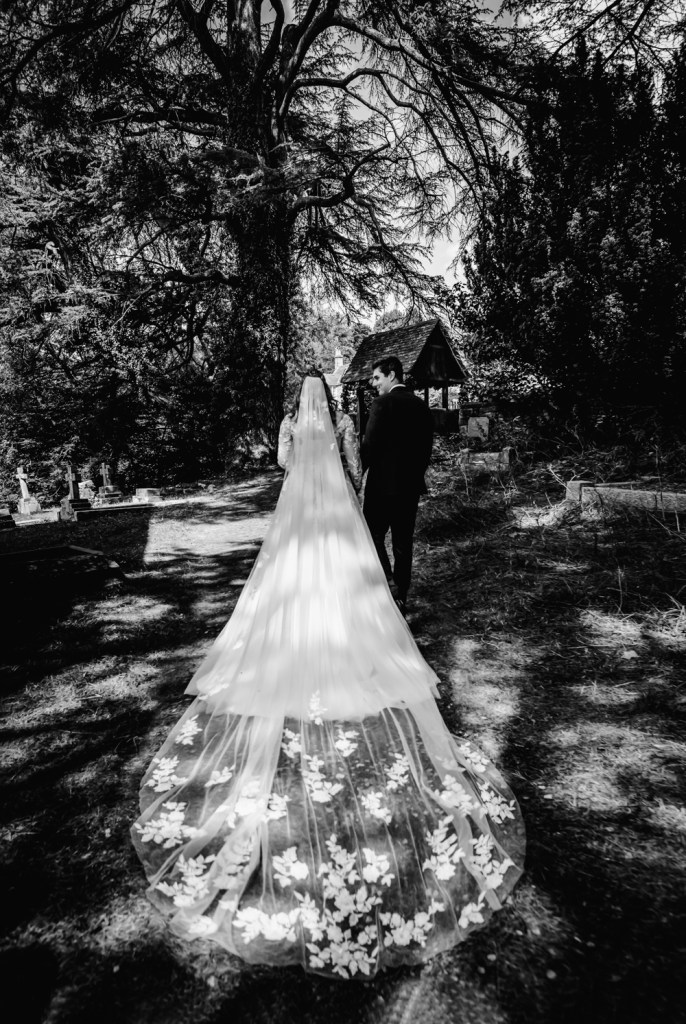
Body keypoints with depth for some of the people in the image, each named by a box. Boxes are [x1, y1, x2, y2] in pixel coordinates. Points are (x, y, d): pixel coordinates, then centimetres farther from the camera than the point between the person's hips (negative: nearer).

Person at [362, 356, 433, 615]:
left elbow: (369, 445, -15)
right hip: (411, 486, 6)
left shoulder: (383, 403, -12)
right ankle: (401, 600, 18)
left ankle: (389, 586, -6)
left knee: (374, 535, 9)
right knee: (403, 544, 11)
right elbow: (427, 447, 12)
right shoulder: (421, 406, 9)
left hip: (383, 484, -6)